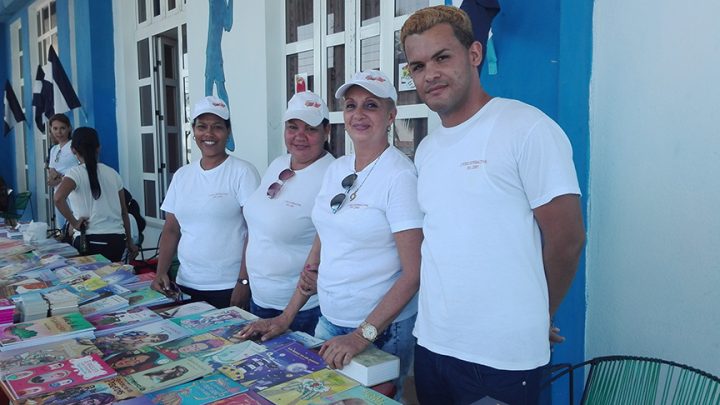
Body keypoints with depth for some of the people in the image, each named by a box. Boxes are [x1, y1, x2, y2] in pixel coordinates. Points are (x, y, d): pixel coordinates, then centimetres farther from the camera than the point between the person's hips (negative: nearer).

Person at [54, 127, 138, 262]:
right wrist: (129, 242, 19)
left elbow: (58, 197, -26)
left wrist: (74, 223, -12)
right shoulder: (113, 173, 8)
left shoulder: (75, 173, -6)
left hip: (90, 241, -4)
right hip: (117, 239, 4)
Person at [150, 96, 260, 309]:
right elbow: (171, 230, 14)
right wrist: (161, 272, 2)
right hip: (186, 285, 5)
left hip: (229, 288, -5)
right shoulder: (182, 175, 9)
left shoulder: (242, 172, -8)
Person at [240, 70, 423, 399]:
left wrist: (363, 335, -22)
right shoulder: (336, 169, 4)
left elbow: (414, 273, -18)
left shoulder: (399, 175, -16)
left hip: (382, 330, -6)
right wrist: (286, 318, 8)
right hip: (329, 320, 7)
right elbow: (320, 246, 10)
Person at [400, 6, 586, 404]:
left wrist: (530, 322, 2)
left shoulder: (527, 128, -13)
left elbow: (566, 239, -10)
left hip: (503, 357, -6)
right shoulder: (426, 150, 9)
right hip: (431, 344, 6)